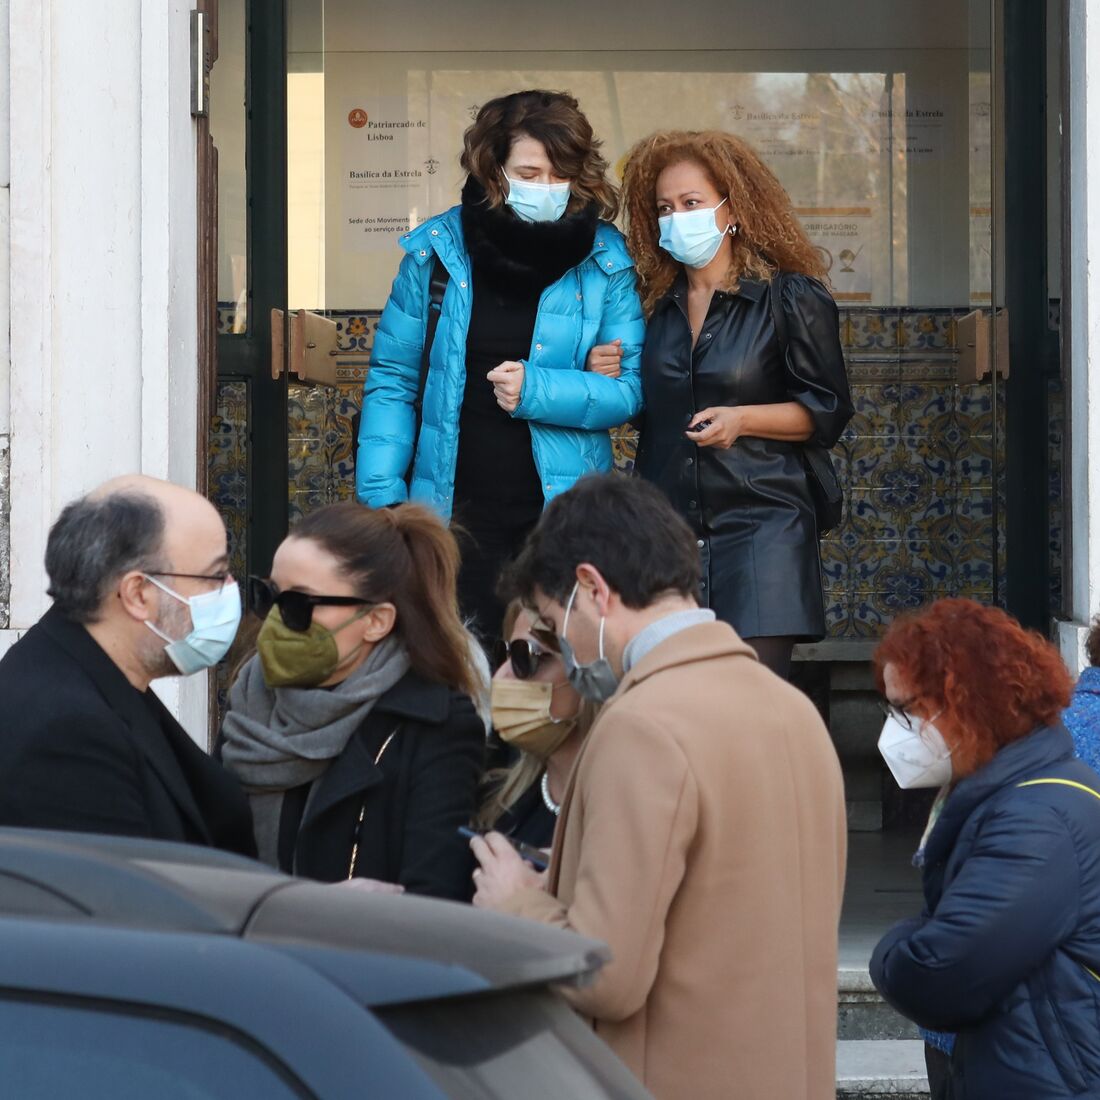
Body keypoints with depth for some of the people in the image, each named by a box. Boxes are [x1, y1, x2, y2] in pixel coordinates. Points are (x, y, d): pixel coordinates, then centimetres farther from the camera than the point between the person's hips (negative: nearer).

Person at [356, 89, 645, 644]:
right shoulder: (436, 250, 0)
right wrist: (382, 496, -4)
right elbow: (392, 380, 3)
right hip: (455, 513, 0)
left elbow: (629, 390, -2)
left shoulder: (604, 259, 0)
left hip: (562, 516, 0)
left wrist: (537, 390, -18)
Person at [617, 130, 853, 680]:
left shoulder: (789, 298, 0)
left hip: (758, 526, -4)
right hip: (665, 526, 4)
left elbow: (829, 412, 0)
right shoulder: (655, 302, 14)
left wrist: (743, 419, -14)